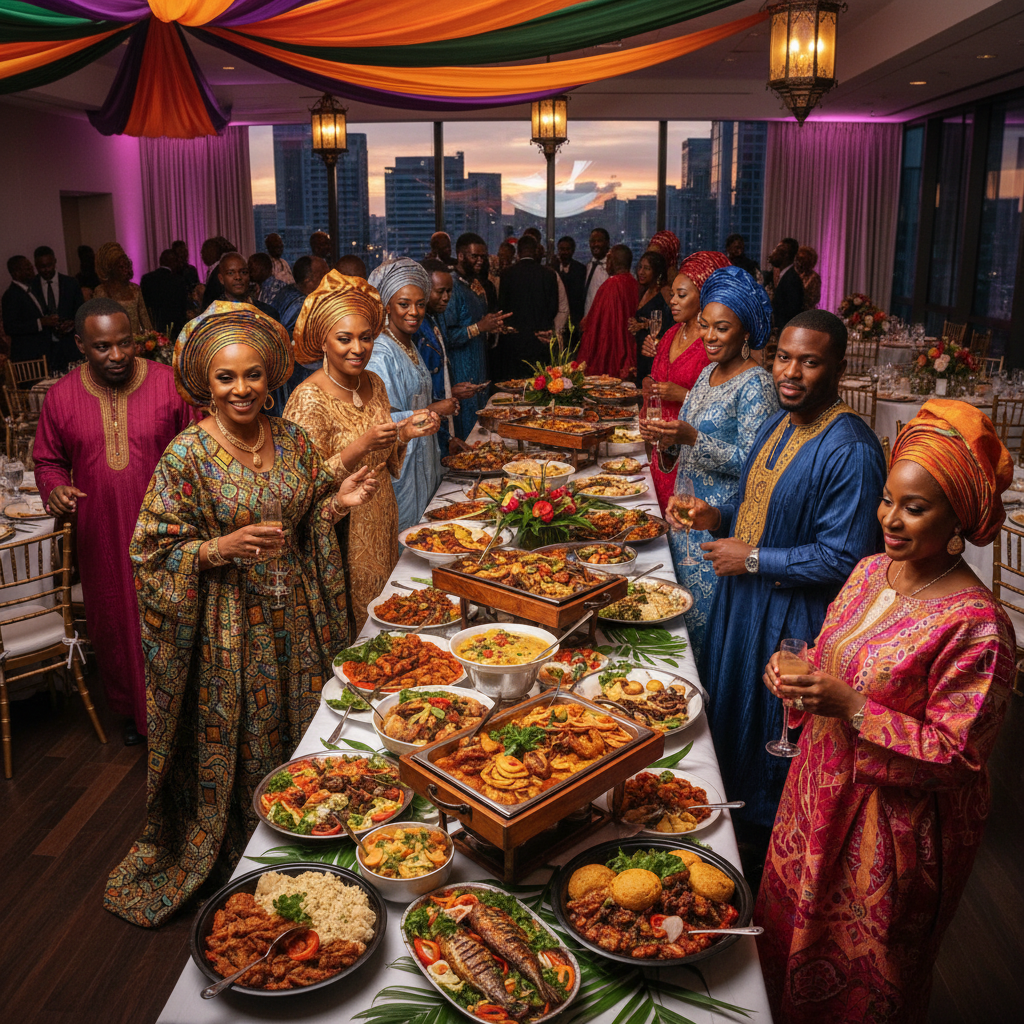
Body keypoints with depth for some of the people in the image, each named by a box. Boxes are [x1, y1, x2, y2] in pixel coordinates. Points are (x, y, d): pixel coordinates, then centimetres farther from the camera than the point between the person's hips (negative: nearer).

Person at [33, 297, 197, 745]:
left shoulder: (170, 384, -7)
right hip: (103, 540, 2)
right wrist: (54, 487, -8)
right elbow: (48, 460, 13)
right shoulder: (61, 396, 0)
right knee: (116, 625, 16)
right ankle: (132, 708, 38)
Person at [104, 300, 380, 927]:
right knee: (234, 746, 8)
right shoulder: (187, 456, -13)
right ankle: (233, 863, 32)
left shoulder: (293, 442, 1)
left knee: (298, 731, 15)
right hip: (227, 628, -4)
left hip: (293, 620, 5)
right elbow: (157, 551, -11)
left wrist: (336, 503, -7)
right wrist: (223, 548, -26)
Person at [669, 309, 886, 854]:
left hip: (792, 621, -9)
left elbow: (844, 558, -26)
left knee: (771, 741, 10)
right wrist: (717, 518, -2)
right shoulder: (777, 424, 5)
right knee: (726, 716, 23)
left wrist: (753, 559, -21)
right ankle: (732, 824, 45)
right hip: (742, 600, 9)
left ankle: (766, 837, 35)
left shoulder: (851, 450, -24)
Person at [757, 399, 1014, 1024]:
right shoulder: (873, 571, -2)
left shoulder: (976, 625, -25)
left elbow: (955, 756, -22)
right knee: (789, 932, 25)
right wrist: (797, 675, -9)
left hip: (894, 828, -6)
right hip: (823, 793, 7)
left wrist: (852, 709, -30)